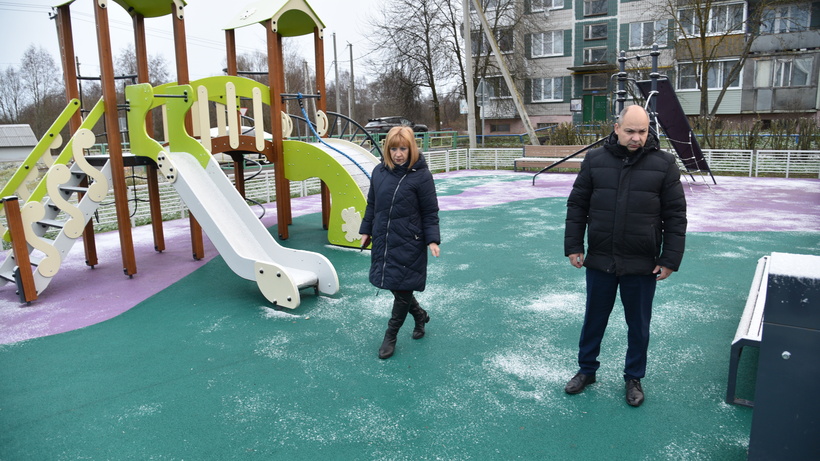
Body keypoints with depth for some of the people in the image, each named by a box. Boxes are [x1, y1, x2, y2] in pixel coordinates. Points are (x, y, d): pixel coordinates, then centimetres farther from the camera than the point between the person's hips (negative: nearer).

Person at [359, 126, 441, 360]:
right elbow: (372, 204, 13)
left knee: (402, 289, 3)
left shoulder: (421, 175, -11)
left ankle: (390, 336, 22)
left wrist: (432, 240, -13)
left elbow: (430, 213, -7)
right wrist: (366, 230, 14)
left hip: (409, 244, -5)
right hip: (382, 241, 5)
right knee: (391, 284, 13)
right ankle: (420, 315, 40)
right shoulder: (379, 171, 2)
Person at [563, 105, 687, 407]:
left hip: (642, 265, -1)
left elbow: (675, 216, -3)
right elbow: (577, 206, 3)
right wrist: (573, 246, -1)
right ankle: (586, 370, 36)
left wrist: (670, 260, -6)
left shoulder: (664, 164, -4)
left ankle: (634, 378, 34)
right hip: (599, 261, 1)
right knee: (593, 320, 16)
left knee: (638, 325, 14)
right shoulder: (595, 160, -1)